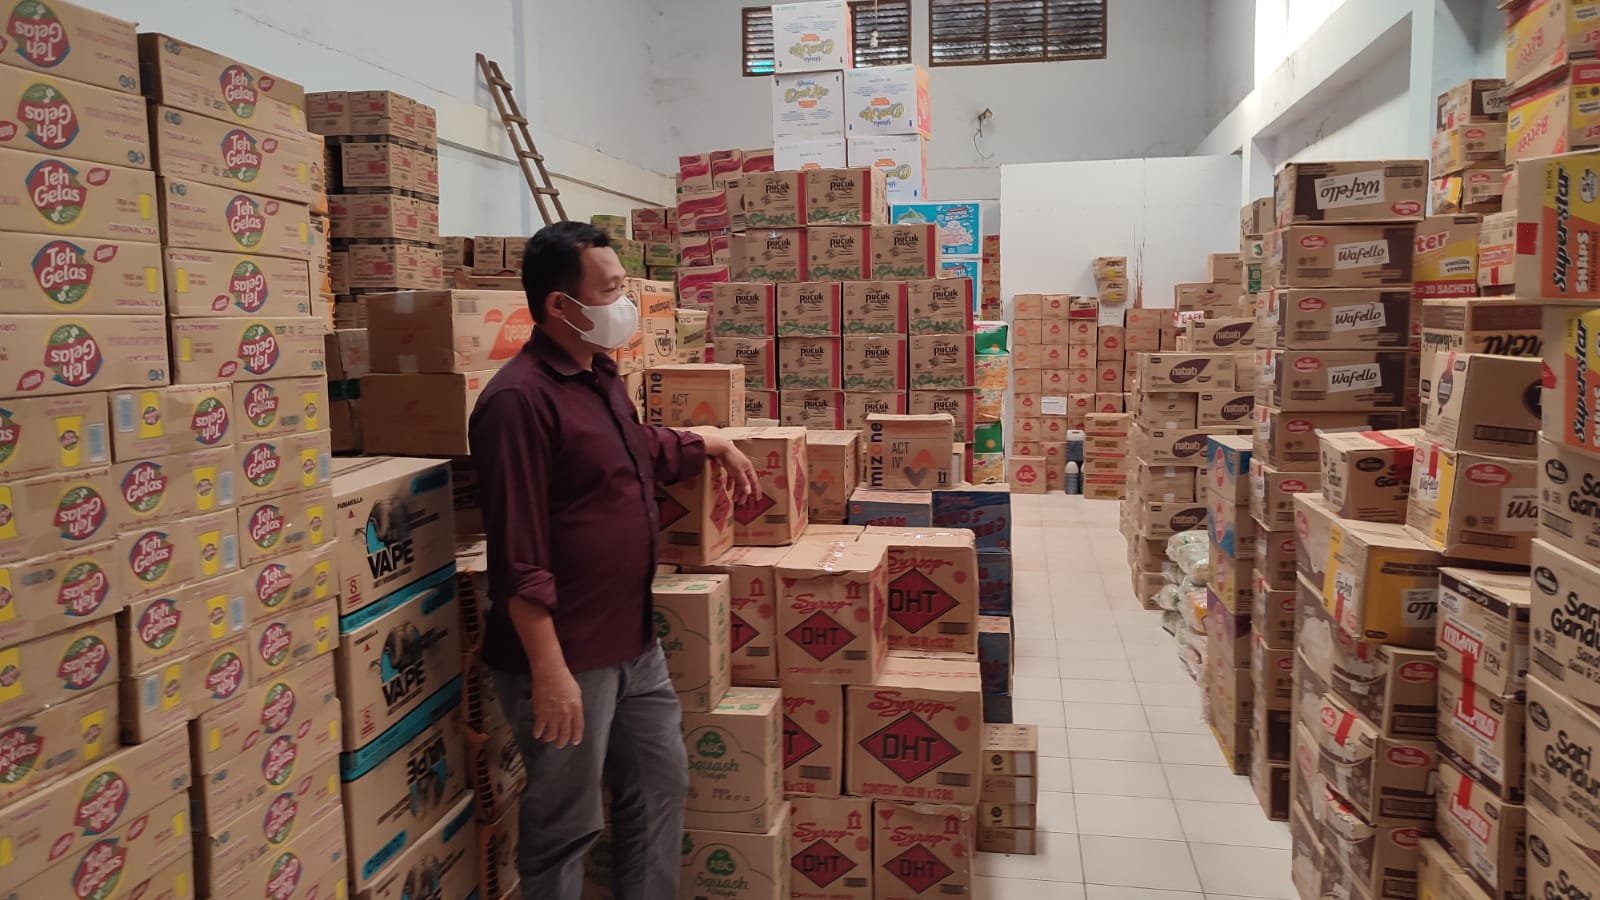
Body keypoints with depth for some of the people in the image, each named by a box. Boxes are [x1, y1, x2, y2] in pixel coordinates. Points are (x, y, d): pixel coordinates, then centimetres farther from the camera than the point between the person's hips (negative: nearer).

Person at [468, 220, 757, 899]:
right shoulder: (520, 399, -22)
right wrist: (548, 671, -25)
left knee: (661, 785, 21)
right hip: (566, 657, -9)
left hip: (634, 642, 10)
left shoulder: (601, 375, 10)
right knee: (566, 825, 7)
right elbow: (518, 557, -25)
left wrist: (714, 446, 33)